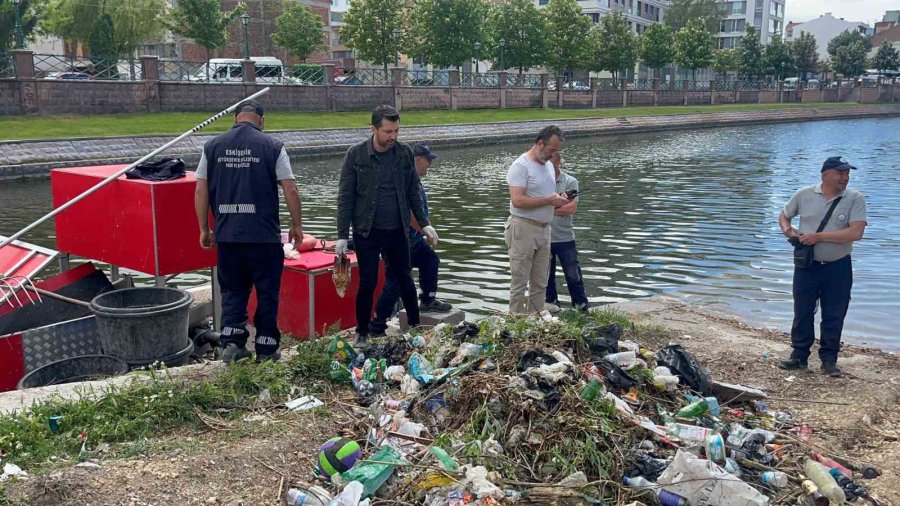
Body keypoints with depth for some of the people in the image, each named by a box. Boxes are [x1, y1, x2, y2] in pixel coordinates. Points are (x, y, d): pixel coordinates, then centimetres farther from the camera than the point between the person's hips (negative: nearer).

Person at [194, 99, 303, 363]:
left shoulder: (213, 146, 5)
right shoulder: (272, 146, -3)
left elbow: (200, 191, 5)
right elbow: (290, 190, -5)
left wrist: (204, 229, 13)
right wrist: (296, 225, 6)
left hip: (227, 234, 3)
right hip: (265, 234, -2)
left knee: (232, 289, 16)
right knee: (267, 292, 9)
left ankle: (232, 342, 5)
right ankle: (266, 349, 15)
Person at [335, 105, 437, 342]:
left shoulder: (405, 153, 1)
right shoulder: (356, 155, -8)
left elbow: (413, 192, 10)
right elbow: (345, 197, -6)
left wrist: (424, 223, 4)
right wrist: (342, 236, -8)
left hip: (397, 231, 3)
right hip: (367, 233, -2)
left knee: (405, 280, 13)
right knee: (367, 284, 3)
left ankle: (416, 327, 28)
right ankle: (362, 333, 19)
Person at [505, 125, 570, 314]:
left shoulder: (549, 165, 15)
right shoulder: (521, 166, -12)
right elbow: (517, 200, -21)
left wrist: (559, 199, 0)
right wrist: (549, 200, -20)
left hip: (544, 229, 8)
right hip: (523, 229, -8)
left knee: (540, 284, 10)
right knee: (520, 283, -3)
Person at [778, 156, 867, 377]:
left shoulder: (855, 199, -8)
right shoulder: (804, 194, -1)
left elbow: (856, 232, -20)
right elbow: (784, 216, 14)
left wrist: (818, 237, -21)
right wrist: (788, 230, -9)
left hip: (838, 268, -1)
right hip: (807, 266, 1)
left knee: (834, 317, 7)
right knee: (802, 313, 9)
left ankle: (829, 360, 20)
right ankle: (799, 355, 22)